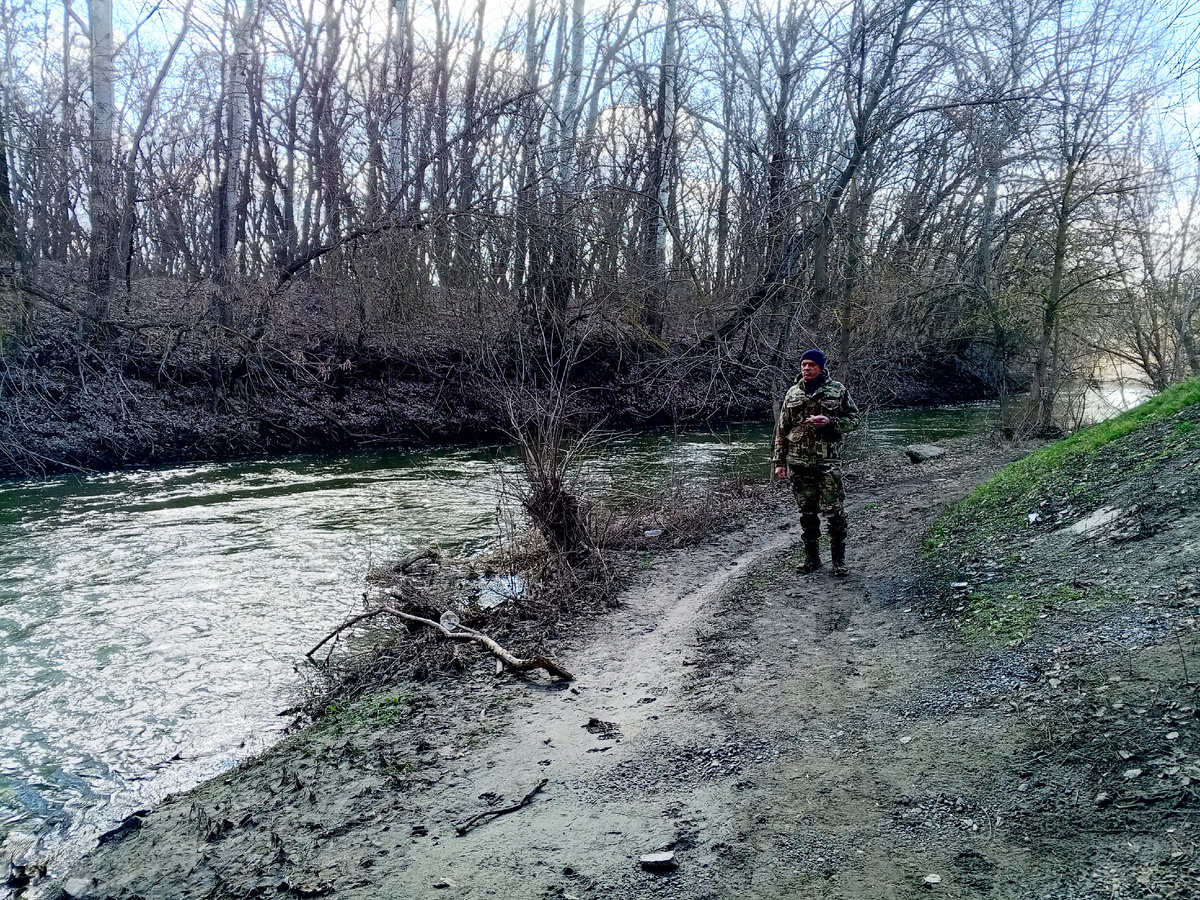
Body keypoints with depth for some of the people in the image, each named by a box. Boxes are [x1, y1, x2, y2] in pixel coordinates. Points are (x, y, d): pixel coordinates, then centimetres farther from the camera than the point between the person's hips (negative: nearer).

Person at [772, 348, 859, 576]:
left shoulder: (837, 390, 2)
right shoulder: (793, 393, 9)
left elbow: (853, 418, 6)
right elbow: (782, 429, 12)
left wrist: (830, 422, -13)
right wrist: (779, 460, 8)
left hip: (828, 460, -3)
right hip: (798, 462, 3)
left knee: (834, 511, -3)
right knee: (806, 512, 9)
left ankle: (839, 560, 8)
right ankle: (812, 558, 20)